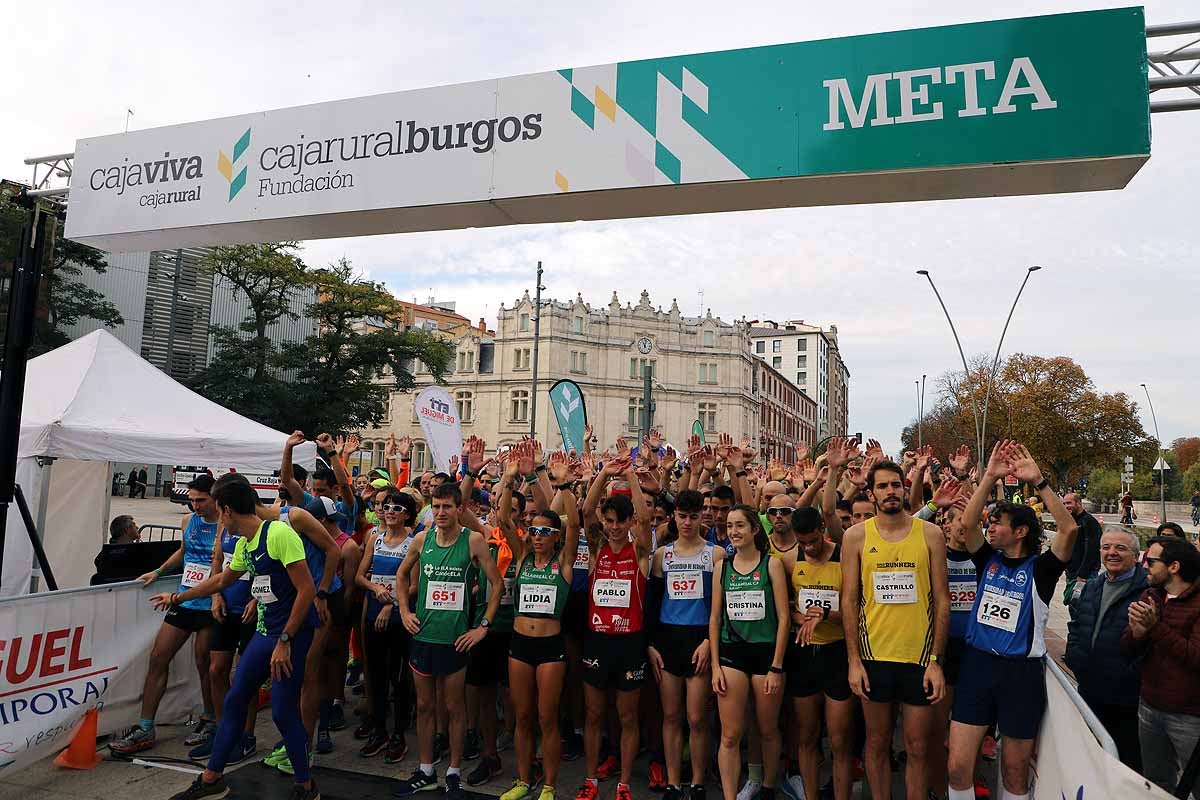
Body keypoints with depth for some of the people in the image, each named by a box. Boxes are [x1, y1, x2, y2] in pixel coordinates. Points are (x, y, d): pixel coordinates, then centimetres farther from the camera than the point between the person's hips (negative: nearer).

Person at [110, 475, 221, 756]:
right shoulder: (189, 521, 8)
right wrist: (159, 571, 17)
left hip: (210, 605, -6)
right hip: (183, 602, 7)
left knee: (204, 664, 4)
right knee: (158, 657, 5)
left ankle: (209, 721, 25)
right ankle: (145, 729, 15)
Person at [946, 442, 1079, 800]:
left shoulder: (1040, 568, -4)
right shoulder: (988, 560, 6)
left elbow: (1069, 529, -20)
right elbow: (967, 523, -10)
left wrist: (1038, 482, -23)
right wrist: (990, 477, -16)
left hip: (1022, 671, -2)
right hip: (977, 664, 3)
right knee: (958, 767, 0)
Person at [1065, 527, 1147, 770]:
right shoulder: (1091, 588, 12)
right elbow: (1075, 625, 21)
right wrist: (1074, 658, 10)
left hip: (1126, 699, -7)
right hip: (1089, 691, 7)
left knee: (1127, 760, 8)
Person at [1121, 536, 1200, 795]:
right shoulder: (1150, 596, 6)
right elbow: (1127, 649, 3)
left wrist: (1156, 626, -25)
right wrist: (1137, 631, -17)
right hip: (1150, 707, 6)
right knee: (1156, 783, 22)